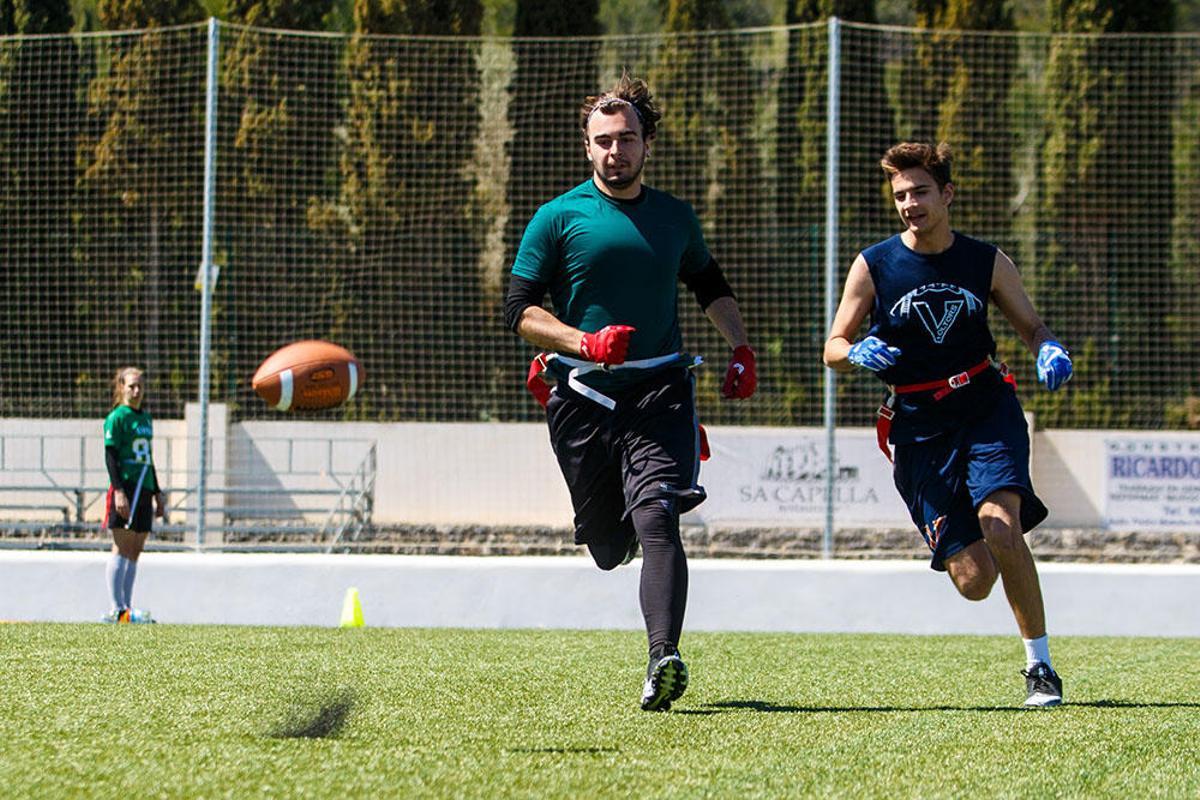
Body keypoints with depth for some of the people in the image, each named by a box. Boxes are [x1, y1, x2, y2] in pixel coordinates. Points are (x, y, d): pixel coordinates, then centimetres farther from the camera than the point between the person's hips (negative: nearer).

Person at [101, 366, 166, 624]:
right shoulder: (117, 418, -5)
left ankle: (126, 608, 9)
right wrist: (118, 490, -19)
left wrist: (157, 494, 24)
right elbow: (110, 456, -11)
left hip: (144, 490, 8)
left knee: (135, 552, 7)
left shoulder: (146, 418, 18)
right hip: (124, 489, -8)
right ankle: (118, 610, -11)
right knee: (122, 549, -9)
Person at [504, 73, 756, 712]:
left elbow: (711, 287, 30)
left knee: (656, 519, -21)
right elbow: (519, 309, -2)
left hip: (659, 389, 0)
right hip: (583, 393, 0)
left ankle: (664, 659, -30)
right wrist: (585, 342, -17)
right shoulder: (558, 219, 2)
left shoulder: (674, 217, 13)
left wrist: (741, 349, 15)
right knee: (607, 547, 7)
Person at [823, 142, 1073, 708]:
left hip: (987, 410, 0)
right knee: (973, 579, -7)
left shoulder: (986, 262, 3)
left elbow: (1030, 326, 13)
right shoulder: (873, 266, 0)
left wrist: (1050, 351, -10)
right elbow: (833, 348, 4)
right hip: (919, 428, 0)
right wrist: (858, 353, -20)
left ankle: (1040, 666, -13)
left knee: (1000, 525, -27)